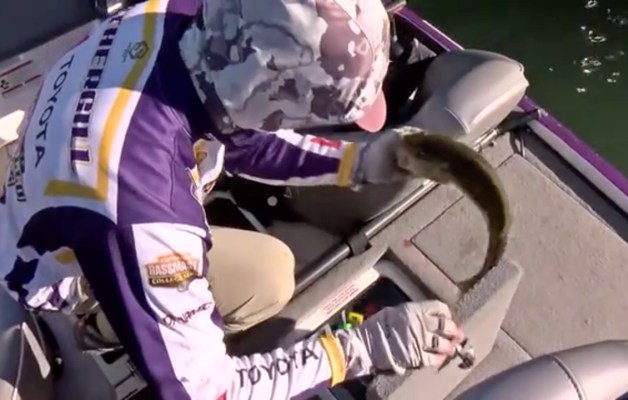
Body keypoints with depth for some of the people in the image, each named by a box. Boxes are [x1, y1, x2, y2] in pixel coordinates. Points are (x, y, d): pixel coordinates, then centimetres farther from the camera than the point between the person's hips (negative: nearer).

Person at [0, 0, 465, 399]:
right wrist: (368, 347, -33)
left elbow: (241, 130, -4)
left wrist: (360, 160, -13)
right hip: (66, 278, -7)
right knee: (268, 277, -17)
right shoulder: (143, 212, -46)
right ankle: (102, 326, 6)